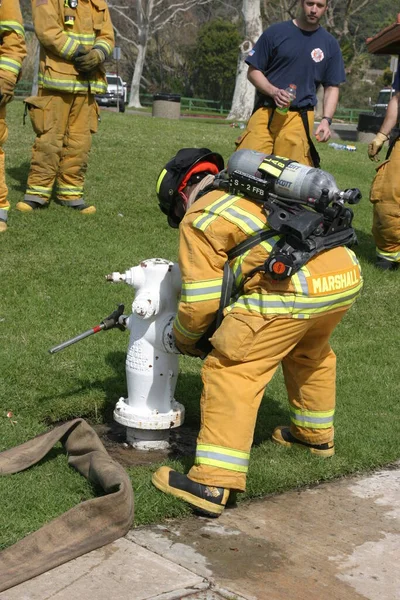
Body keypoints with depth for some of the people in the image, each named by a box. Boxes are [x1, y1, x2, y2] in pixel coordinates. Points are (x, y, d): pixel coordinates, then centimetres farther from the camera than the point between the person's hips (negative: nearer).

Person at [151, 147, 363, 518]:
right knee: (309, 353, 33)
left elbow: (200, 300, 3)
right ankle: (316, 434, 53)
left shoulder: (198, 219, 8)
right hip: (348, 275, 8)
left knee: (232, 371, 0)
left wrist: (185, 338, 22)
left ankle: (213, 483, -5)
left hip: (296, 289, -8)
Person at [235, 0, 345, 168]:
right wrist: (273, 92, -12)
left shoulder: (330, 44, 10)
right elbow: (253, 71, 7)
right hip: (265, 112, 0)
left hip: (299, 118, 1)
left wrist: (326, 120, -4)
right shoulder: (276, 32, 5)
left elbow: (332, 87, 13)